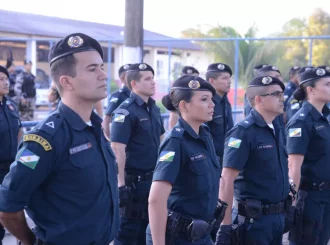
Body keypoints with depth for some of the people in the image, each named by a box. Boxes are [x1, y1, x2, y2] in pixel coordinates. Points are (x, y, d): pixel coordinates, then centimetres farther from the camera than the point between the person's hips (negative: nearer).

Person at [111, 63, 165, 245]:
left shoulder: (154, 108, 9)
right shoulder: (125, 111, -16)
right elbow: (117, 150, -20)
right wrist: (120, 183, -23)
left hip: (153, 178, 8)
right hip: (133, 180, -8)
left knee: (143, 224, 19)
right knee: (128, 228, 4)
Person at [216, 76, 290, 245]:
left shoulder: (278, 130, 9)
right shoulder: (243, 132, -14)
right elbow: (226, 180, -18)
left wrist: (285, 211, 16)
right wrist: (226, 225, -21)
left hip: (278, 216, 8)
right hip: (254, 218, -7)